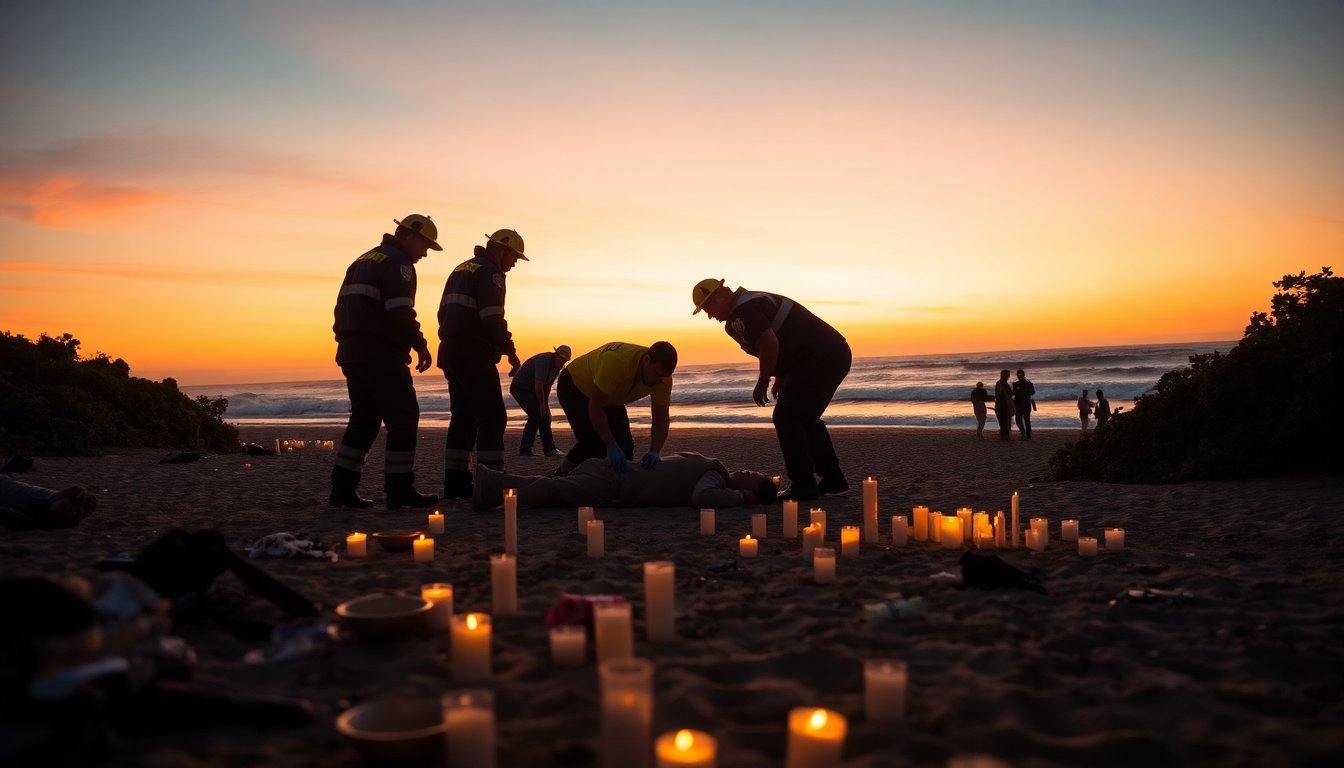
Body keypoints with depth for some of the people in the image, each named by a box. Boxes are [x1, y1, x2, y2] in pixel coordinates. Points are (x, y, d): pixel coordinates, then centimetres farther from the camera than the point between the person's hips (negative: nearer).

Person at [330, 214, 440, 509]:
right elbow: (400, 311, -18)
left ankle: (342, 488, 13)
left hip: (351, 351, 9)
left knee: (365, 417, 14)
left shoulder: (364, 260, 23)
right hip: (380, 352, -9)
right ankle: (399, 490, -6)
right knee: (403, 416, -4)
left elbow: (344, 307, 23)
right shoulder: (397, 262, -7)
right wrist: (420, 345, -10)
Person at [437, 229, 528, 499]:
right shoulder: (490, 273, -9)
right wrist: (510, 351, -10)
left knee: (463, 417, 13)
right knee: (492, 416, -8)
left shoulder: (461, 269, 21)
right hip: (475, 356, -9)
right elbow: (493, 318, -18)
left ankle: (455, 482, 14)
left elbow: (444, 314, 24)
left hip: (451, 353, 9)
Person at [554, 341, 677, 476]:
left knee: (625, 444, -4)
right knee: (593, 441, -21)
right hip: (574, 388, -6)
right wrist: (611, 446, -44)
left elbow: (661, 418, -19)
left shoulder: (663, 376, -25)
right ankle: (560, 476, -2)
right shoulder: (617, 361, -42)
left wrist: (654, 452, -36)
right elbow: (595, 406, -38)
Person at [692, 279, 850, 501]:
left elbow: (770, 344, -25)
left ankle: (803, 485, -4)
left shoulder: (741, 312, -12)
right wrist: (781, 379, 26)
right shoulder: (754, 301, 21)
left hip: (820, 359, -11)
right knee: (805, 418, 22)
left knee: (786, 418, -6)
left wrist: (763, 381, -12)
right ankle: (833, 479, 26)